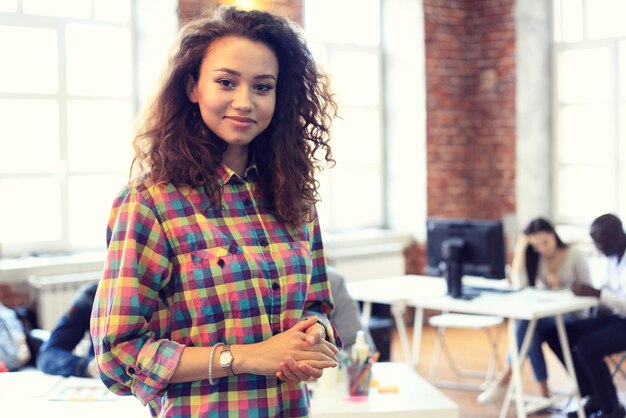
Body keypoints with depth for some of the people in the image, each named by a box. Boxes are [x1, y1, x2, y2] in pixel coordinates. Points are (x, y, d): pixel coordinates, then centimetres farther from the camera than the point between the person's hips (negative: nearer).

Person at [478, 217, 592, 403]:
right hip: (543, 315, 4)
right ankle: (544, 393, -27)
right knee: (532, 333, -34)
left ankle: (505, 379, -26)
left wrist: (563, 287, -20)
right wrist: (520, 251, -15)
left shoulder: (575, 256, -5)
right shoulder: (535, 257, 4)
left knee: (527, 322, -34)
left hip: (572, 316, -4)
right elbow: (520, 286, -12)